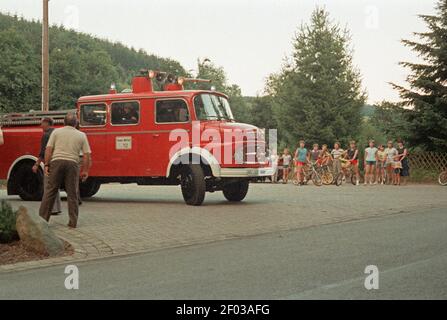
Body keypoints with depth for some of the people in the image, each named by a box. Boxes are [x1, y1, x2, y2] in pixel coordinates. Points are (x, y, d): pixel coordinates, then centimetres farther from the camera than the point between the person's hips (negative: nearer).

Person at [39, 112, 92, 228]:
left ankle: (43, 218, 2)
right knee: (72, 194, 6)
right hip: (72, 164, 0)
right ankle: (73, 222, 5)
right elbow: (86, 155, 5)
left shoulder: (56, 132, 7)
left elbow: (48, 149, -1)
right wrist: (85, 170, 10)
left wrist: (46, 165, 1)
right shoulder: (81, 135, 9)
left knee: (50, 191, 4)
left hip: (57, 162, 0)